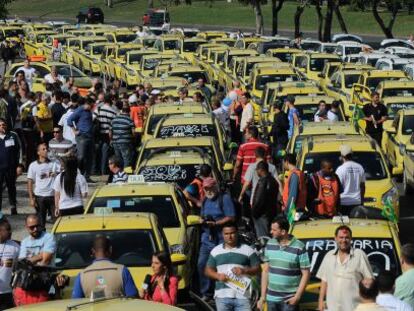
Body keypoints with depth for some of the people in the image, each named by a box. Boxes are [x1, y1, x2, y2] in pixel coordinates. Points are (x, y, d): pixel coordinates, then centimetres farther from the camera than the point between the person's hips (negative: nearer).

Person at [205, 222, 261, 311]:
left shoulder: (248, 250, 4)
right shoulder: (216, 251, 11)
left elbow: (257, 268, 4)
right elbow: (208, 270, 13)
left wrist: (244, 271, -15)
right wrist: (218, 276, -8)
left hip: (242, 296, -2)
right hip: (222, 296, 2)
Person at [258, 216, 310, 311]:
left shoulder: (299, 248, -10)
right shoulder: (270, 244, 4)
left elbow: (306, 274, -7)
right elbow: (265, 270, 10)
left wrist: (297, 296, -13)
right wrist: (262, 296, 7)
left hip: (289, 300, -5)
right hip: (271, 298, 5)